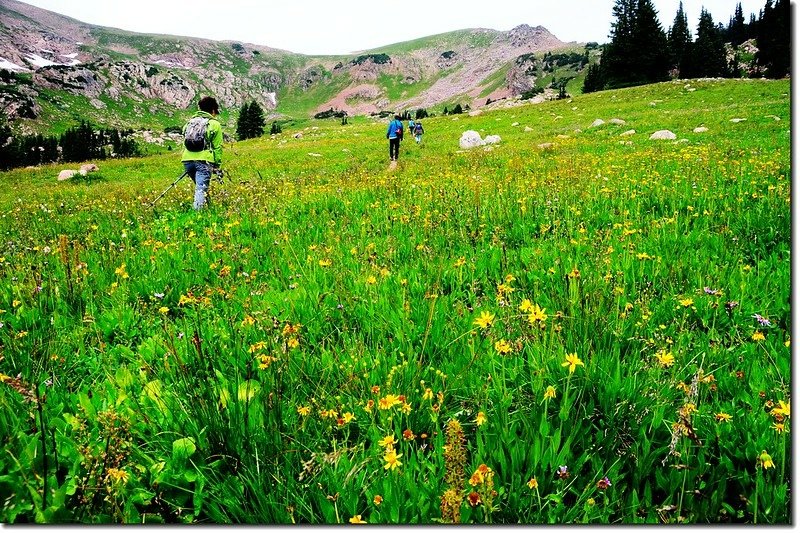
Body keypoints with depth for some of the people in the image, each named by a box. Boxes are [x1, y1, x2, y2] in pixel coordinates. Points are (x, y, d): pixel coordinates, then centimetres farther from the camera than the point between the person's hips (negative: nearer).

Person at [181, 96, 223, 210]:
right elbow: (217, 147, 2)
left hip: (187, 159, 5)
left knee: (200, 186, 22)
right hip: (204, 160, -5)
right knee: (201, 189, -10)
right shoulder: (214, 124, 5)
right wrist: (217, 165, 7)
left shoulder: (190, 121, 21)